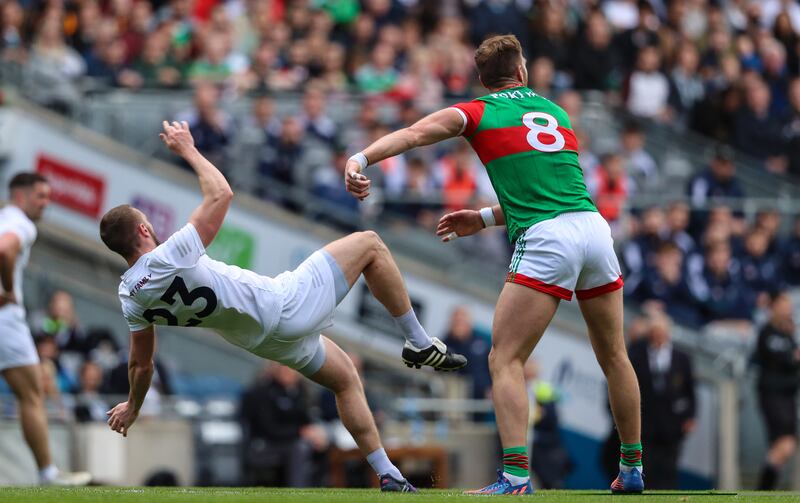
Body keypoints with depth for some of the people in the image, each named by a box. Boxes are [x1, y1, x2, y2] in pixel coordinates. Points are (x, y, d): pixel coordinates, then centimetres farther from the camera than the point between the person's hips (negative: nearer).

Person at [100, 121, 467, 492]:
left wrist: (133, 406, 27)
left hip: (266, 342, 8)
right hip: (285, 305, -8)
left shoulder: (131, 297, -6)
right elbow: (221, 194, -16)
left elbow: (141, 363, 8)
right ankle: (419, 343, 14)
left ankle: (388, 475, 22)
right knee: (369, 244, 7)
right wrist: (188, 150, -5)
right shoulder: (168, 259, -28)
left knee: (345, 380, 27)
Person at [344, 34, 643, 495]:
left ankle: (516, 477, -19)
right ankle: (632, 469, 27)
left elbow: (414, 133, -7)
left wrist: (361, 158, -17)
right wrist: (484, 219, 28)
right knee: (614, 356, 19)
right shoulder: (556, 113, 25)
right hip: (594, 226, 5)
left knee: (506, 360, -4)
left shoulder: (477, 113, 9)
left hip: (545, 241, -5)